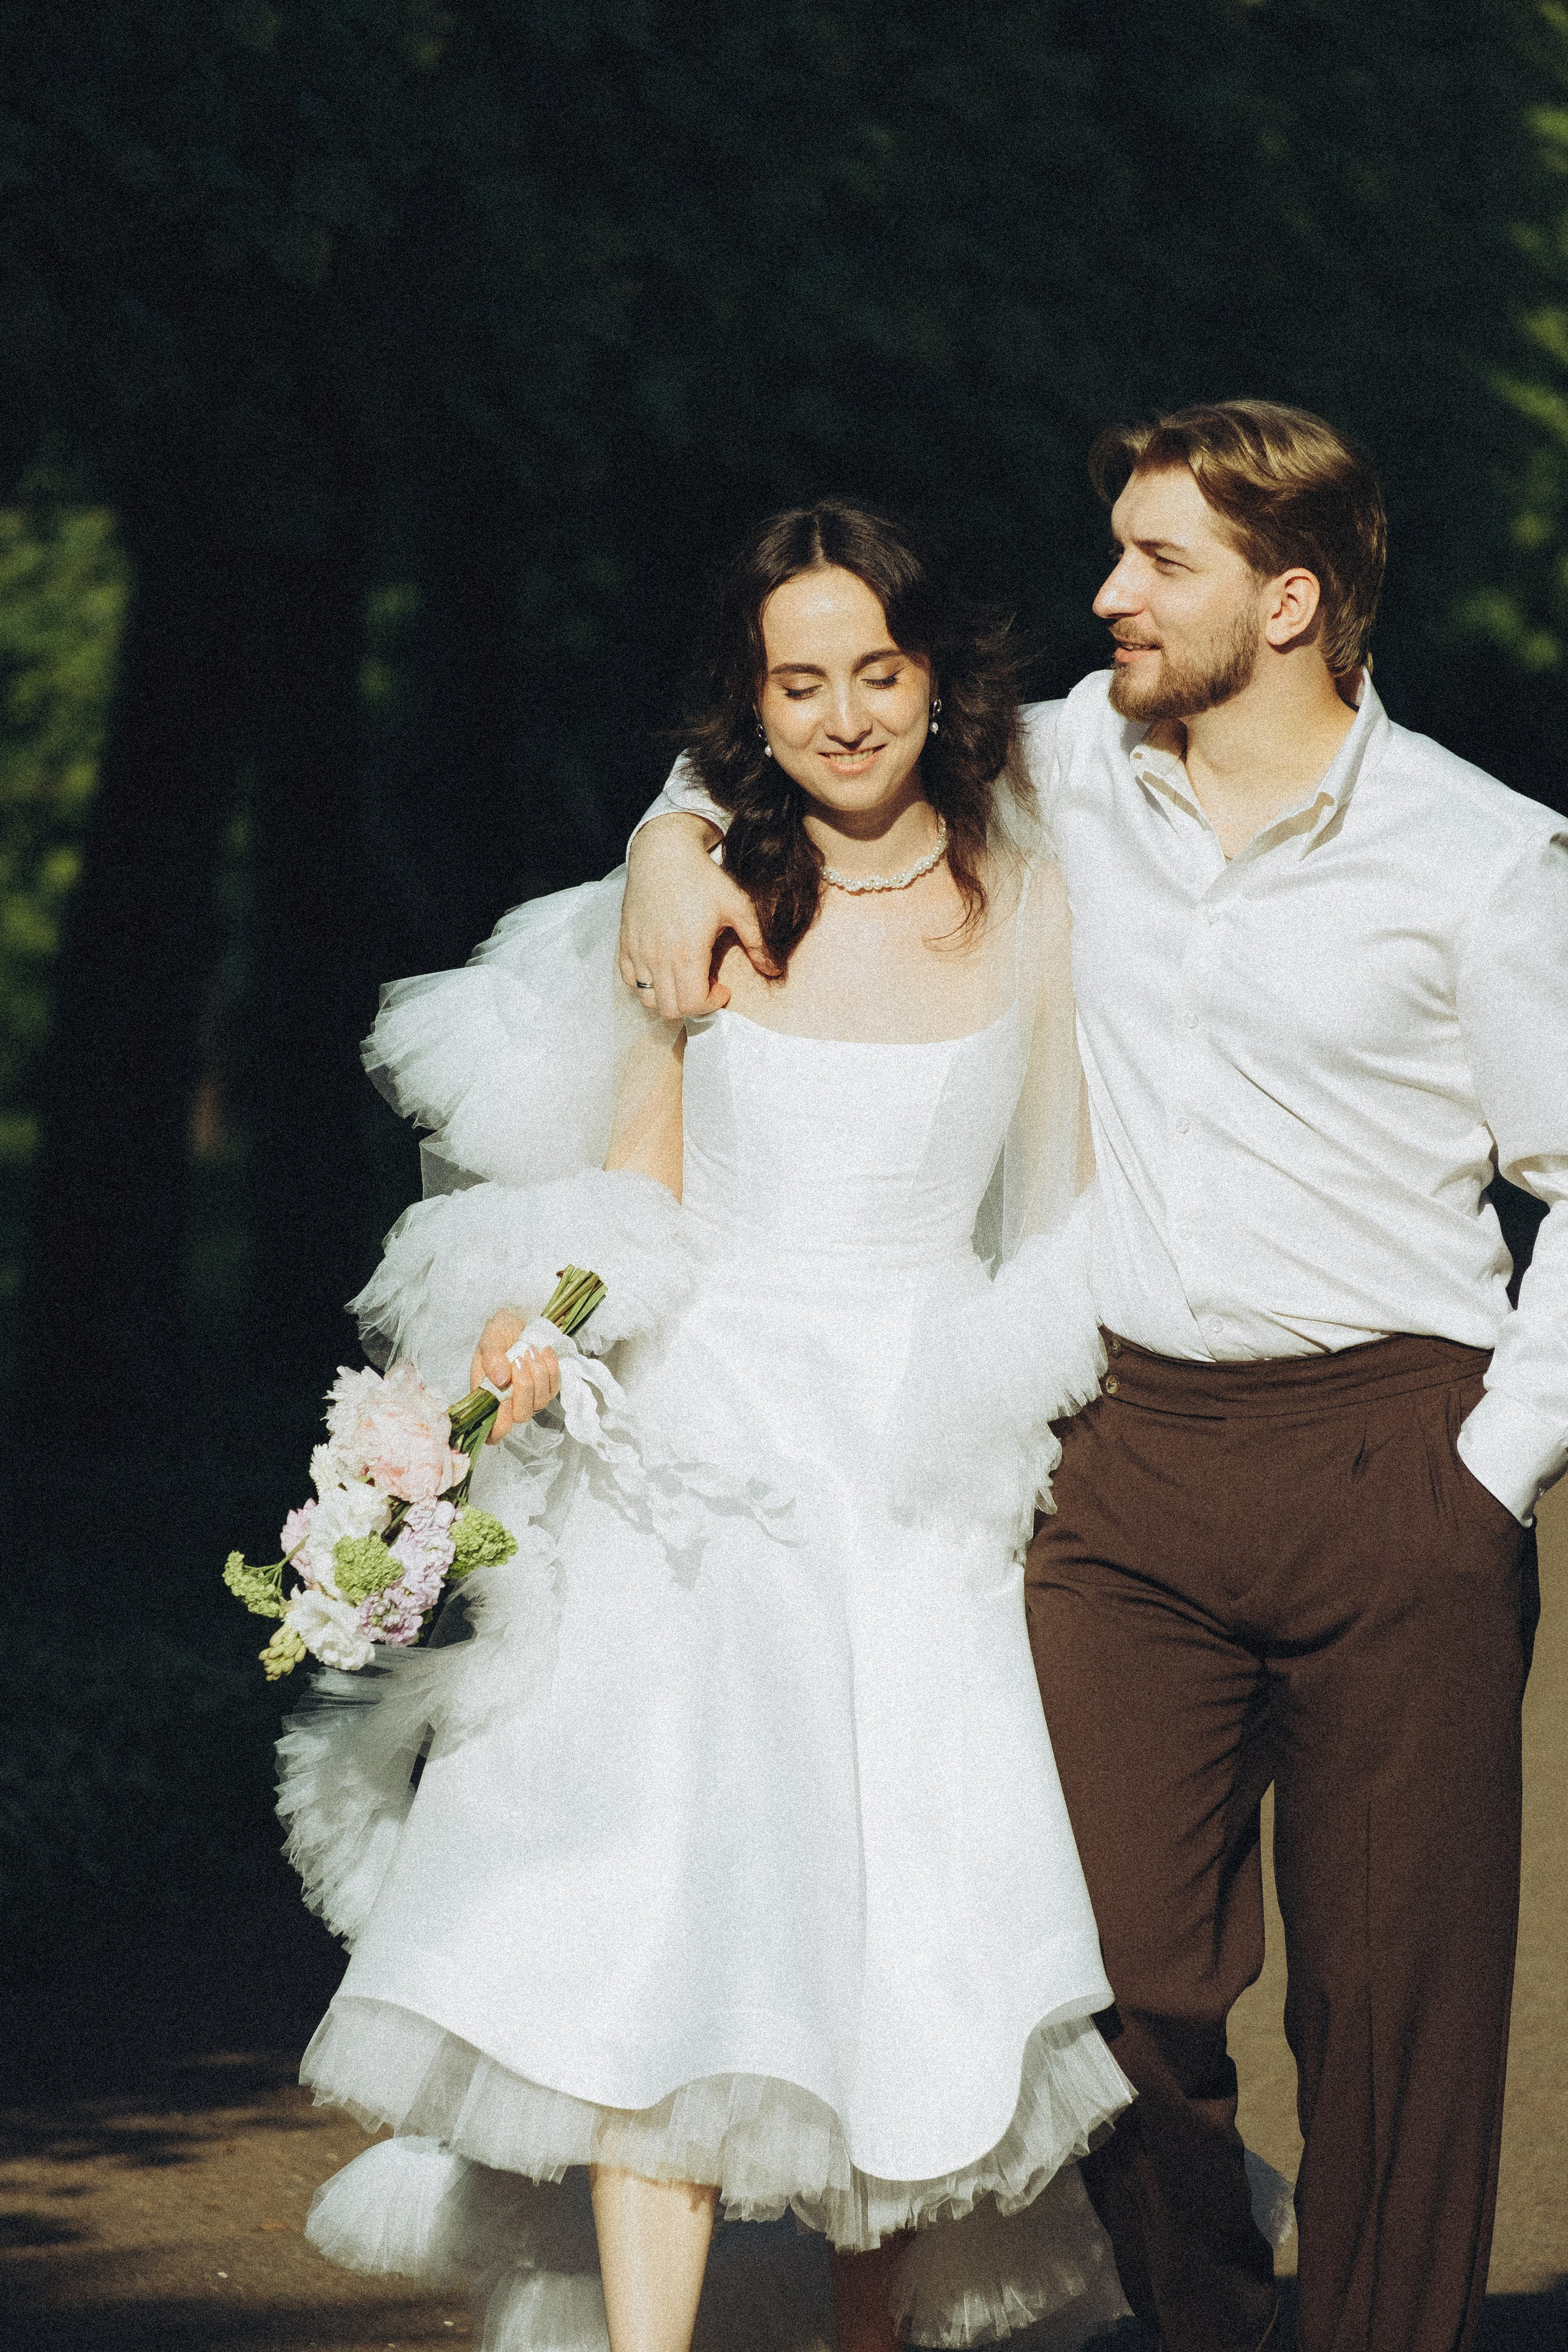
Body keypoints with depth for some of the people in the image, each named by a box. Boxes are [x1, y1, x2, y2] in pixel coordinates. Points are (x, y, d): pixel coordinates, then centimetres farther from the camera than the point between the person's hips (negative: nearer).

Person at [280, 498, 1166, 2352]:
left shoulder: (1027, 907, 4)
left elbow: (1078, 1210, 7)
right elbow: (636, 1182, 10)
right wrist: (544, 1322, -9)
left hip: (930, 1466, 0)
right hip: (700, 1432, 0)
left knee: (911, 1924, -2)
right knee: (664, 1899, -13)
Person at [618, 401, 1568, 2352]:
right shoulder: (1067, 771, 8)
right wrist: (677, 831, 4)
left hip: (1390, 1456, -3)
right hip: (1131, 1460, 3)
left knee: (1398, 2000, 1)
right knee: (1121, 1975, -3)